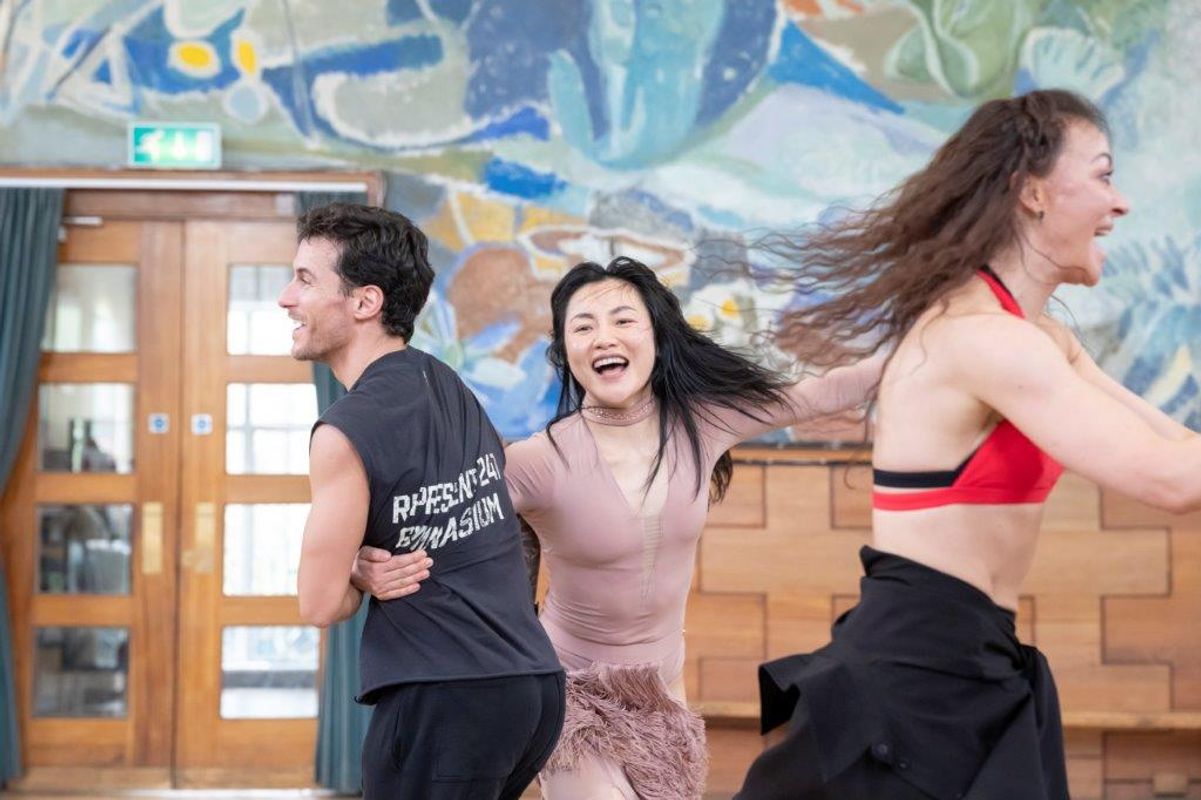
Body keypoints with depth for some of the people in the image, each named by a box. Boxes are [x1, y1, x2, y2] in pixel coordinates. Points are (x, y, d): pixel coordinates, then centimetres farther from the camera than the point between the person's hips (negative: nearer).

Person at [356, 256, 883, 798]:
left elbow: (819, 394, 0)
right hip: (574, 693, -4)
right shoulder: (540, 463, -22)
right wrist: (372, 566, -46)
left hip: (663, 689, 5)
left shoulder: (702, 422, -10)